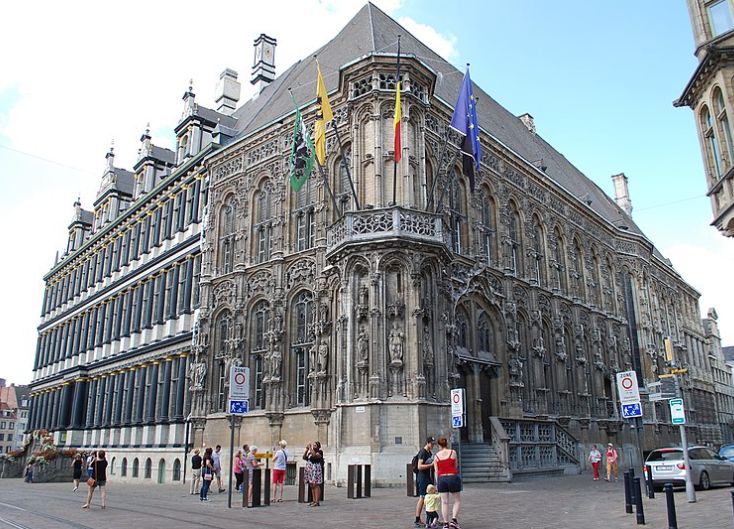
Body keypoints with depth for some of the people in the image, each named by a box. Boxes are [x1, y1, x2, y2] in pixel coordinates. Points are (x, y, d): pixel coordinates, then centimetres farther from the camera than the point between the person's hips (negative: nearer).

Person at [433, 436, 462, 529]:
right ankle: (454, 519, -3)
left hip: (441, 479, 2)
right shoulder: (453, 452, -3)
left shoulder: (436, 456, 3)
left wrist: (437, 483, 11)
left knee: (444, 502, 9)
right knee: (457, 501, 11)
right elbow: (455, 465, 8)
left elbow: (436, 471, 4)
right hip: (453, 478, -2)